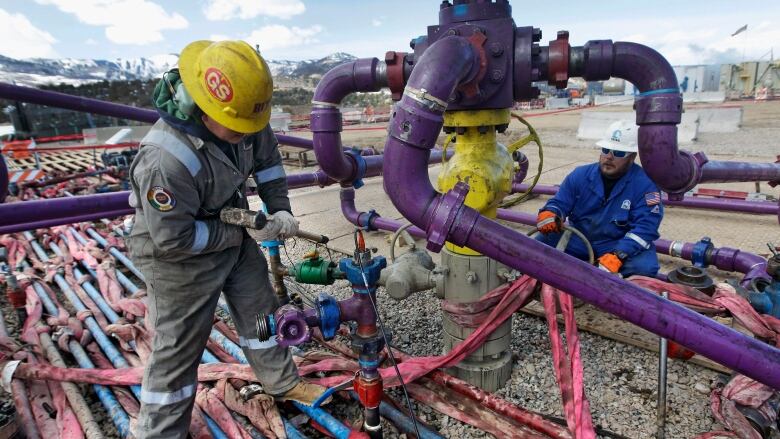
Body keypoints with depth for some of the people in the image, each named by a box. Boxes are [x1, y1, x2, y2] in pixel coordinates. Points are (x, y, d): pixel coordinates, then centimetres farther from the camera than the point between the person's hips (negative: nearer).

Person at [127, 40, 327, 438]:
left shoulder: (239, 118, -14)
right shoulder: (167, 159, -35)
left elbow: (267, 157, 4)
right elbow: (172, 239, -28)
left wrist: (279, 209, -5)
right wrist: (241, 232, -22)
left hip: (233, 231, 7)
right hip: (180, 255, -7)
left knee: (259, 308, 19)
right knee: (178, 346, 6)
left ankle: (282, 381, 42)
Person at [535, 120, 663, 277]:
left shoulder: (645, 184, -12)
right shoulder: (580, 175, -1)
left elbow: (645, 226, -20)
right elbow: (559, 202, 2)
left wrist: (617, 256, -33)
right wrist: (549, 214, -24)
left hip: (620, 245, -3)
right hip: (578, 240, 3)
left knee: (643, 267, -33)